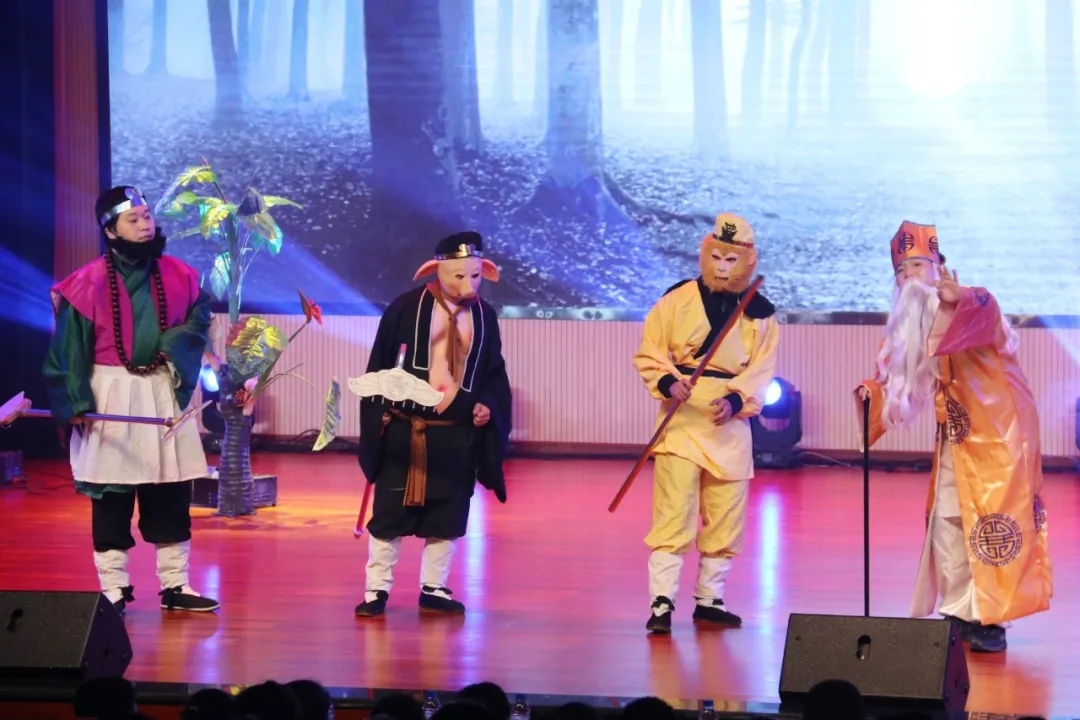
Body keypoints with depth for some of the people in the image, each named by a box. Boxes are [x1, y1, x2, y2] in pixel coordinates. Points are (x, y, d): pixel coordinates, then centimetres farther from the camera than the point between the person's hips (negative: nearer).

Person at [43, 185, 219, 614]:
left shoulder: (176, 276, 2)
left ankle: (175, 585, 13)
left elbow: (199, 318, 11)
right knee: (111, 496, 0)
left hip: (163, 393, 4)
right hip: (111, 394, -4)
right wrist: (76, 401, -13)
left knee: (172, 493, 5)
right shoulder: (90, 283, -9)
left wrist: (176, 343, -9)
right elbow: (70, 347, -7)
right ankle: (113, 590, 6)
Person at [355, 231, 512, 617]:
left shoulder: (484, 315, 5)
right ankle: (377, 590, 9)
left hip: (457, 435, 3)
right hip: (403, 430, -3)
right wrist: (380, 410, -9)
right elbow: (379, 364, -2)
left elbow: (493, 371, 13)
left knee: (447, 514, 8)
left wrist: (488, 404, -4)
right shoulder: (407, 308, -6)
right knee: (390, 511, 1)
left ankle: (434, 589, 19)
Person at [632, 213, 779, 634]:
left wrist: (736, 402, -16)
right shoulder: (678, 300, -2)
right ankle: (661, 602, -9)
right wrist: (667, 382, -17)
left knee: (726, 519, 9)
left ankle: (709, 600, 22)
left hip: (731, 425, 3)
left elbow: (761, 373, 1)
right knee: (674, 515, -11)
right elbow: (648, 354, 1)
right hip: (682, 421, -3)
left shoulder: (761, 313, 4)